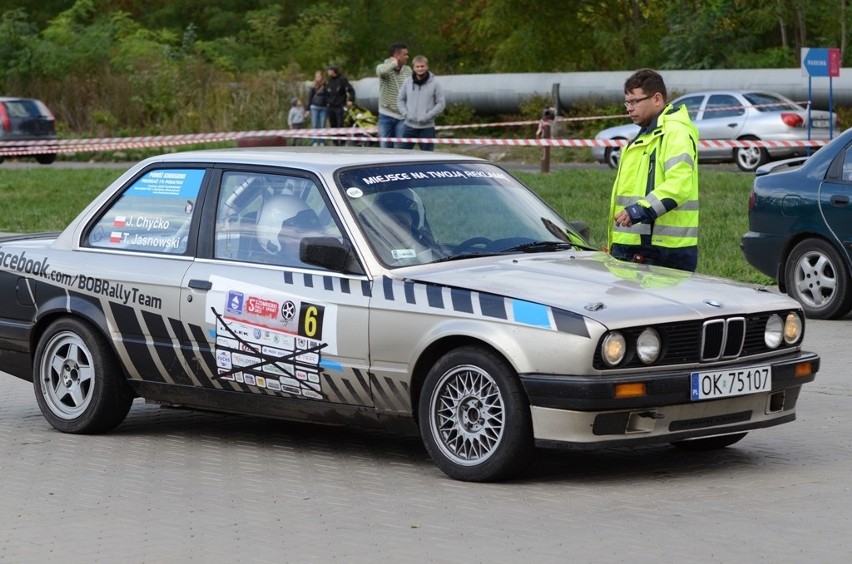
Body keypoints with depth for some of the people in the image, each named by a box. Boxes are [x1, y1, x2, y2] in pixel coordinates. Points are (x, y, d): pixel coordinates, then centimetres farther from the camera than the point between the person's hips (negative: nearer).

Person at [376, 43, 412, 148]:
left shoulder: (408, 70, 5)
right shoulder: (384, 67, -7)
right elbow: (380, 71, -35)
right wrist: (394, 63, -19)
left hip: (402, 116, 2)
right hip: (386, 115, -2)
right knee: (385, 148, 6)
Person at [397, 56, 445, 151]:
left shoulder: (434, 83, -3)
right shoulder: (407, 82, 4)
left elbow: (441, 103, -3)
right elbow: (400, 100, 11)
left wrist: (428, 116, -12)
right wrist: (405, 113, -4)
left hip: (427, 128, -2)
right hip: (409, 125, 2)